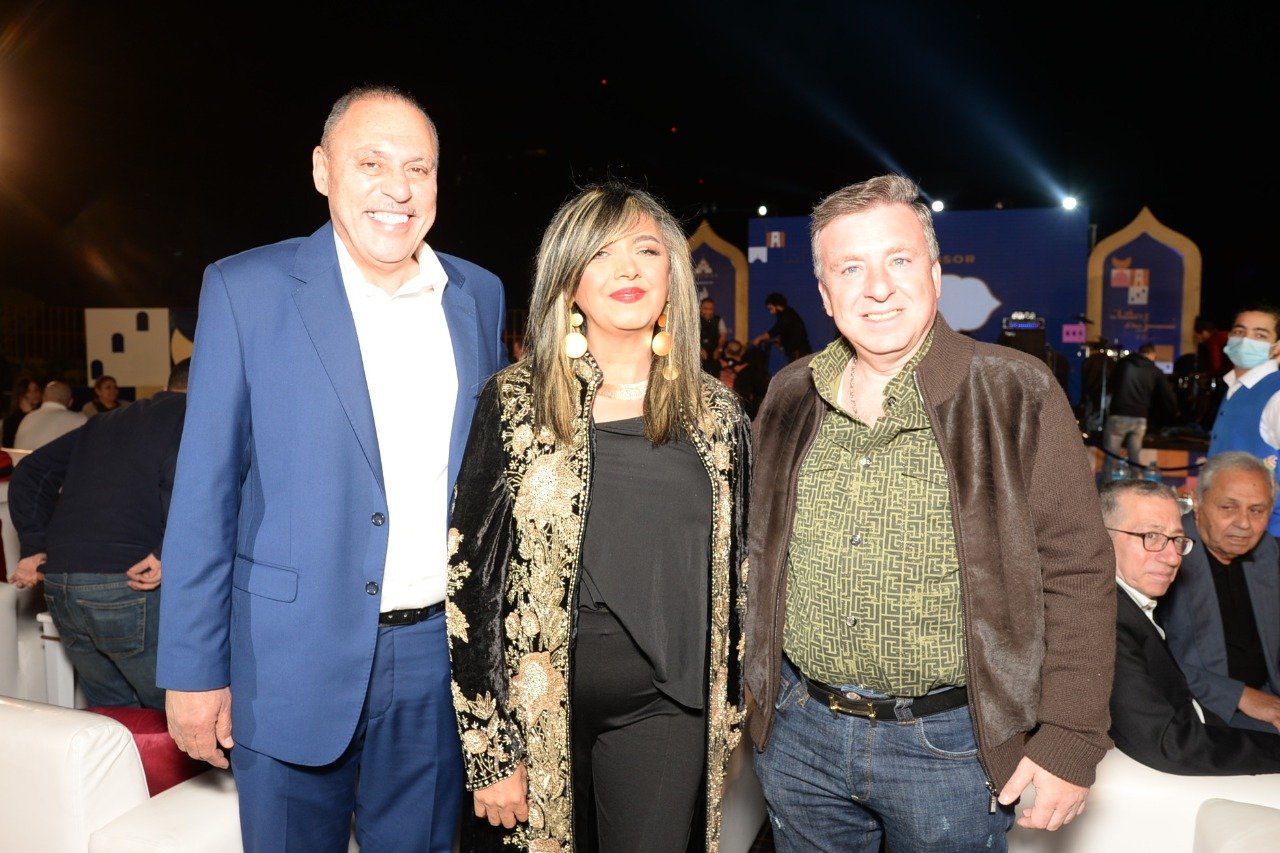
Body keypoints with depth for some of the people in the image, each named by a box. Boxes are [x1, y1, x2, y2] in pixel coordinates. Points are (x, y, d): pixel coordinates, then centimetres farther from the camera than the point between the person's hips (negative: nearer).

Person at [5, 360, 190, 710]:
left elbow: (31, 471, 23)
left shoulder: (105, 423, 25)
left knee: (111, 714, 19)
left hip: (58, 585, 7)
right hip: (129, 586, -7)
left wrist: (34, 546, 16)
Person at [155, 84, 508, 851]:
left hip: (441, 654, 3)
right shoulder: (247, 289, -6)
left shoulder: (480, 295, 3)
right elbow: (205, 494, -5)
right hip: (297, 662, -2)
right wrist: (194, 670, -4)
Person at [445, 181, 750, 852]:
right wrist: (487, 752, -7)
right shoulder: (514, 403, -7)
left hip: (664, 706, 2)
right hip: (534, 709, -1)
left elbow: (735, 570, 7)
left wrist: (728, 714, 10)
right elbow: (469, 578, -7)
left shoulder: (716, 413, 0)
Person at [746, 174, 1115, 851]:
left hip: (952, 744, -3)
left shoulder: (1018, 395, -10)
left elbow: (1078, 573, -9)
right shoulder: (789, 397, 2)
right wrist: (753, 684, 12)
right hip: (797, 732, 4)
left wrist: (1069, 742, -11)